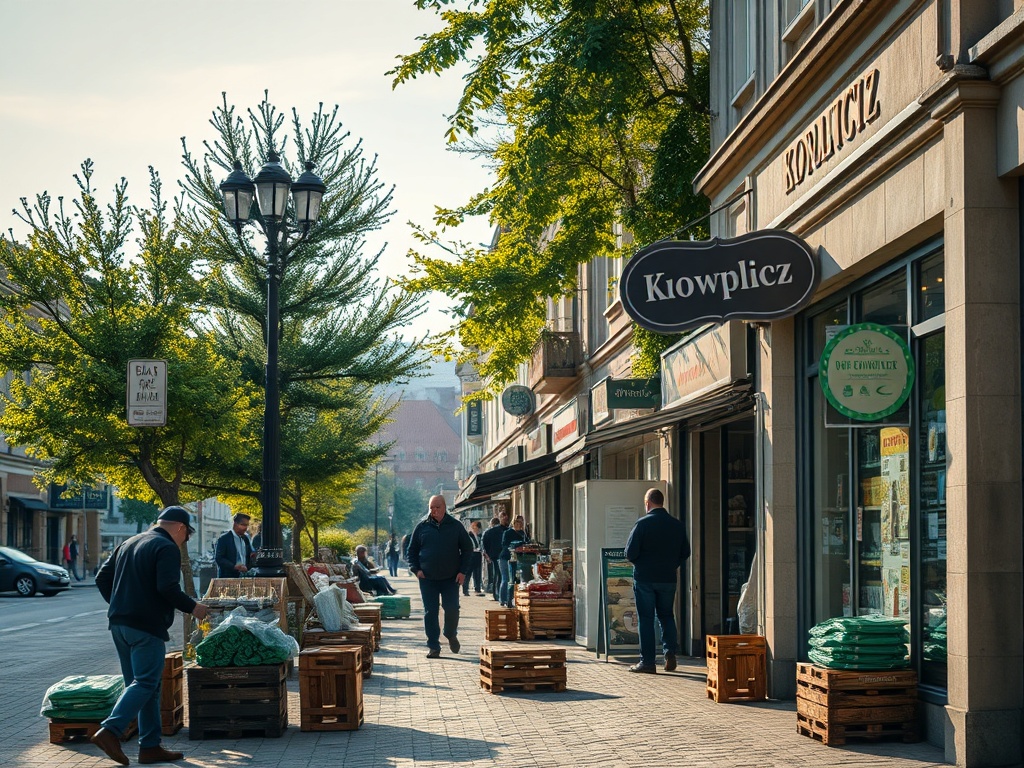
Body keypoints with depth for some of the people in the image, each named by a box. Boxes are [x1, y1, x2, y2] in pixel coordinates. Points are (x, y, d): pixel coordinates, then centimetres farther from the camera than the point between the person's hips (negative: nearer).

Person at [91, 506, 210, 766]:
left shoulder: (128, 544, 18)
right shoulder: (167, 548, -8)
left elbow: (102, 578, 18)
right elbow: (167, 588, -20)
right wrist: (192, 607, -8)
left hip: (119, 623, 9)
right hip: (146, 627, -9)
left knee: (143, 685, 12)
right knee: (145, 683, -8)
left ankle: (150, 746, 11)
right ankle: (110, 730, -22)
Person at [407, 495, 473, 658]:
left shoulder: (455, 526, 3)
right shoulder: (422, 527, 5)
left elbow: (467, 549, 7)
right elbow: (412, 551, 11)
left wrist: (463, 571, -3)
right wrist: (416, 569, -4)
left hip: (451, 578, -1)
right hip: (427, 578, 1)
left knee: (452, 609, -2)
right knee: (430, 612, 0)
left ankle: (451, 635, 26)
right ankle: (433, 646, 7)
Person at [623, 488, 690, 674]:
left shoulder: (642, 524, -11)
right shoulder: (677, 525, 3)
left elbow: (630, 553, -13)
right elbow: (685, 552, 7)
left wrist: (640, 565, 7)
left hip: (644, 579, -4)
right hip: (668, 578, 4)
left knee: (645, 619, 3)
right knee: (666, 616, 18)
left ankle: (647, 662, 3)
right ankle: (670, 651, 1)